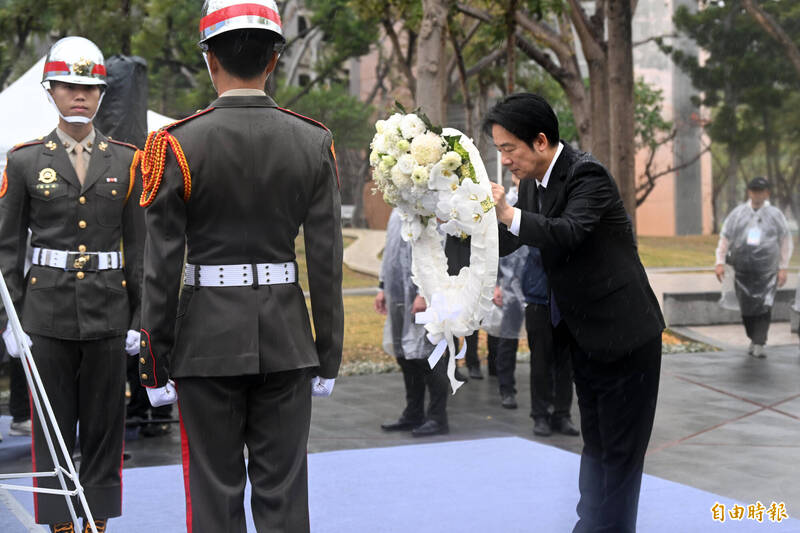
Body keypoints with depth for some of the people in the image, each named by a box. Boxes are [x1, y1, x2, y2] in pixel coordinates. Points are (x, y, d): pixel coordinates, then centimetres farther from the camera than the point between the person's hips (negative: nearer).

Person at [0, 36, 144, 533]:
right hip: (47, 310, -1)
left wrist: (139, 318, 2)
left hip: (108, 310, 1)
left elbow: (139, 245, 6)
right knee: (52, 426, 4)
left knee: (105, 423, 7)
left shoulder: (126, 161, 6)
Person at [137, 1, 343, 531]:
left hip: (208, 341, -2)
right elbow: (327, 261, -1)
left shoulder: (178, 145, -8)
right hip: (287, 338, 2)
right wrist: (328, 356, 7)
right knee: (283, 490, 9)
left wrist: (155, 361, 0)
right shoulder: (314, 143, -1)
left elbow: (162, 265, -8)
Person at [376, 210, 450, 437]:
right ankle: (413, 414, 24)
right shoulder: (398, 213, 15)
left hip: (419, 298, -9)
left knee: (426, 354, -5)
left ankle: (437, 418, 3)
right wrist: (383, 288, 19)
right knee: (404, 355, 13)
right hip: (398, 295, 9)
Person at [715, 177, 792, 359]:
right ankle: (753, 339, 26)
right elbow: (725, 238, 9)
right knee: (747, 309, 7)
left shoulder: (775, 214, 4)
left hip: (767, 272, -2)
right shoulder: (738, 214, 5)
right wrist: (720, 262, 1)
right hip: (743, 270, 2)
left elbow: (785, 241, 9)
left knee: (764, 309, -12)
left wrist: (783, 268, 5)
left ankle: (759, 345, -12)